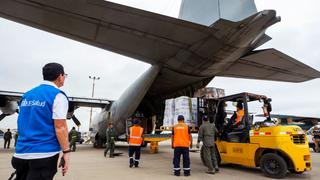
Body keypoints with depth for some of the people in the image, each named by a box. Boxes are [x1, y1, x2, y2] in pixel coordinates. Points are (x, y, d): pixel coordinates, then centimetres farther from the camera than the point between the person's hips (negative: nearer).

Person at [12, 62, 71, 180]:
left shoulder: (27, 95, 11)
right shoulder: (58, 95, -11)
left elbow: (23, 125, 16)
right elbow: (60, 128, -17)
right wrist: (66, 152, -12)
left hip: (21, 153, 7)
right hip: (45, 154, -6)